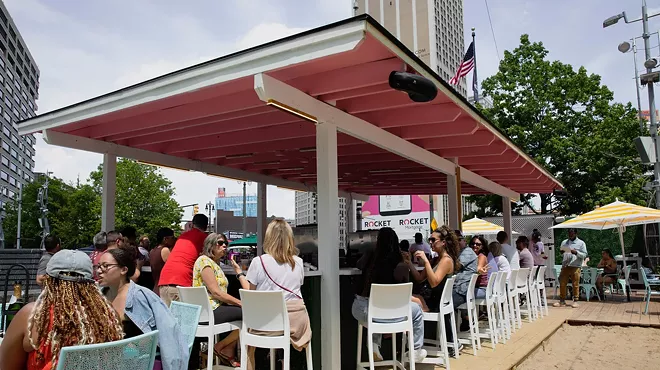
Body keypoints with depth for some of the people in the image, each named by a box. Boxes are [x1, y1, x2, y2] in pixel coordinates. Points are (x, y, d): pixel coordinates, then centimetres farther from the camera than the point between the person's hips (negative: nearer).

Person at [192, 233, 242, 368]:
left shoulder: (216, 264, 20)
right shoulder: (204, 261, -10)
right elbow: (215, 292, -17)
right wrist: (240, 303, -15)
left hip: (217, 307, 9)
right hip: (209, 310, -9)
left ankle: (229, 352, 5)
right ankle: (221, 347, -1)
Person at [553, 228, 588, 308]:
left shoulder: (581, 243, 5)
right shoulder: (564, 242, 15)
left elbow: (584, 254, 1)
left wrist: (576, 253, -16)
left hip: (575, 267, -3)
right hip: (565, 266, 3)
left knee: (575, 285, 0)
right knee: (562, 284, 2)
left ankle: (575, 301, 10)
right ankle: (562, 300, 11)